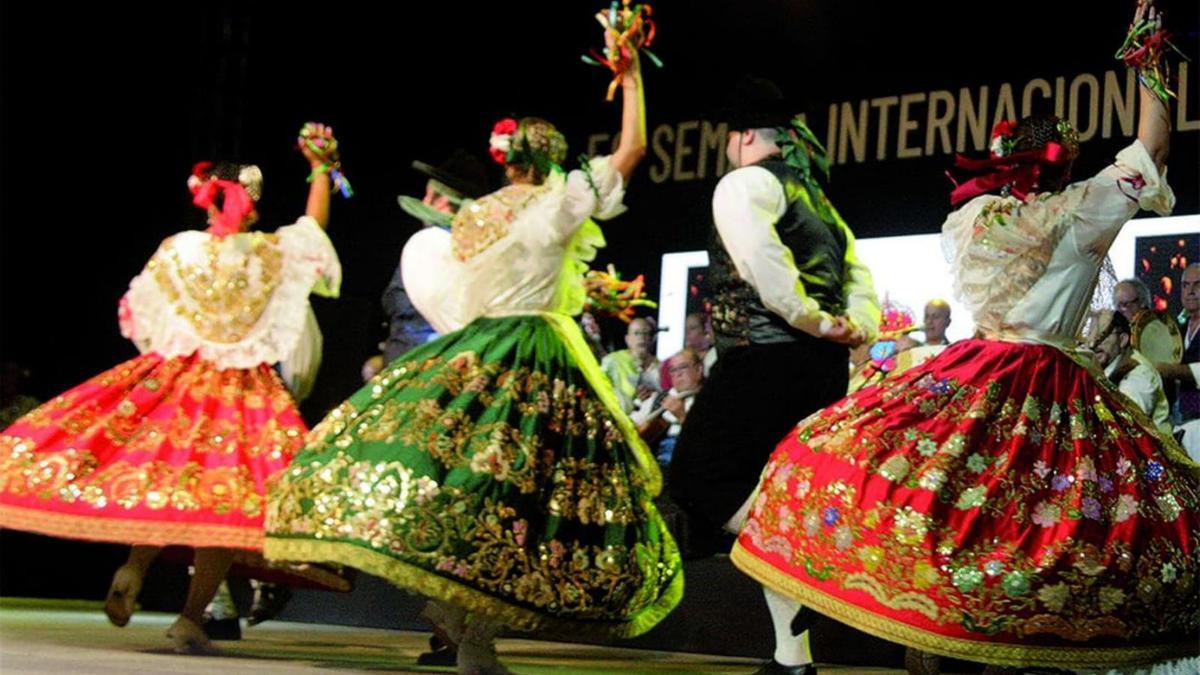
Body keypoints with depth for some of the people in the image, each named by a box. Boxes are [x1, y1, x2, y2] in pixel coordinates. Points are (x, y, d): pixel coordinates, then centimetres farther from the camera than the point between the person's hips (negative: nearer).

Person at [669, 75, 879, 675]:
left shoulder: (745, 183, -3)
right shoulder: (815, 196, 24)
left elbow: (763, 260, -21)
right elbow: (857, 272, 18)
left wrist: (813, 320, -15)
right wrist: (860, 327, 3)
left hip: (768, 360, -9)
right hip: (823, 369, 9)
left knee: (700, 478, -3)